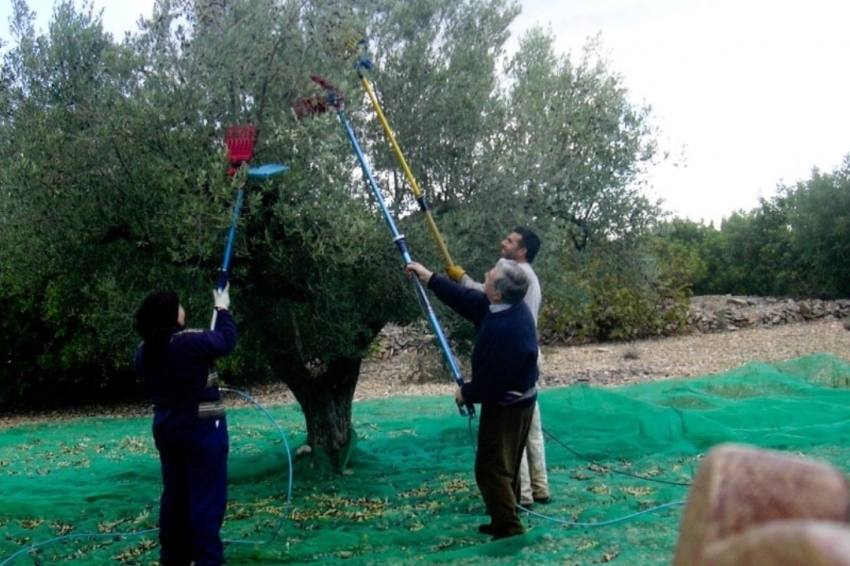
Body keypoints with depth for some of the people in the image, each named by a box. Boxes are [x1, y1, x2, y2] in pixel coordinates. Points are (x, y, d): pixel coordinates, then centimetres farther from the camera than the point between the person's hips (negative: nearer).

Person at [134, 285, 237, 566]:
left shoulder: (143, 352, 4)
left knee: (174, 496, 15)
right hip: (201, 428, -7)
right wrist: (223, 309, 11)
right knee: (207, 497, -1)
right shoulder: (190, 342, -19)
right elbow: (227, 341, -4)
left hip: (166, 428, 7)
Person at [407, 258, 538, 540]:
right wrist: (429, 278, 15)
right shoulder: (503, 308, -2)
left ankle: (509, 529, 5)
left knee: (491, 469, -1)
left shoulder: (507, 330, -33)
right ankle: (505, 521, 32)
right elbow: (466, 298, 11)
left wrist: (466, 393, -7)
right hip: (515, 400, 11)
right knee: (504, 466, 20)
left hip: (505, 406, -11)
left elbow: (491, 378, -26)